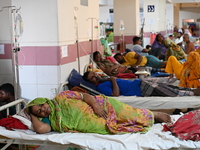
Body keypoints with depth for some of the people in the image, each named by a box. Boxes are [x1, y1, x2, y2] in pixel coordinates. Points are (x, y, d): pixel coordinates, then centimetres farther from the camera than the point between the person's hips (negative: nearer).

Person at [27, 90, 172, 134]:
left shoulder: (62, 98, -3)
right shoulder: (50, 121, -1)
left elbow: (85, 95, -3)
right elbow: (40, 129, -22)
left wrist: (96, 104, -21)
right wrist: (33, 115, -7)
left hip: (102, 106, -2)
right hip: (100, 123, 2)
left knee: (138, 117, -9)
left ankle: (154, 114, 23)